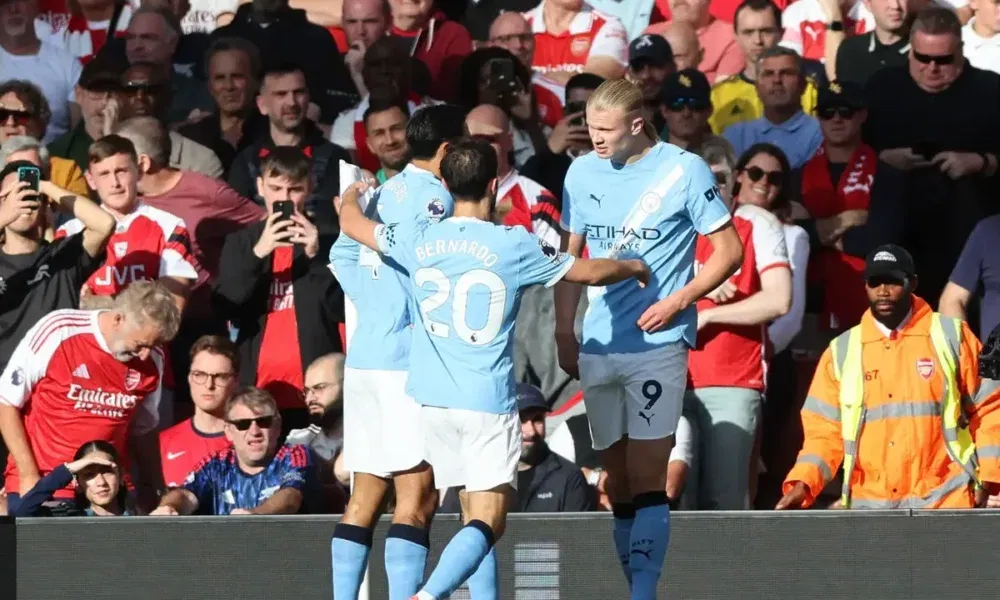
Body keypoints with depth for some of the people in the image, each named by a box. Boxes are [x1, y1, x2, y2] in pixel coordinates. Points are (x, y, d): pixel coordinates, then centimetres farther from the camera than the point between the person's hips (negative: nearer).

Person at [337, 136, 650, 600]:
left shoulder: (418, 239, 0)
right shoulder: (514, 245, -7)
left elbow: (351, 223, 18)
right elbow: (590, 272, 6)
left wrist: (353, 194, 42)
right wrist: (635, 268, 27)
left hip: (435, 400, 5)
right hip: (489, 403, -5)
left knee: (476, 513, 15)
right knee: (488, 521, -10)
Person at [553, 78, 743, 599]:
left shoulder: (684, 170, -5)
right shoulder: (582, 173, 9)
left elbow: (729, 250, -2)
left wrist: (678, 301, -13)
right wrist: (563, 333, 10)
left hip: (657, 342, -5)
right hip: (598, 345, 5)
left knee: (646, 480, -12)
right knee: (617, 483, 7)